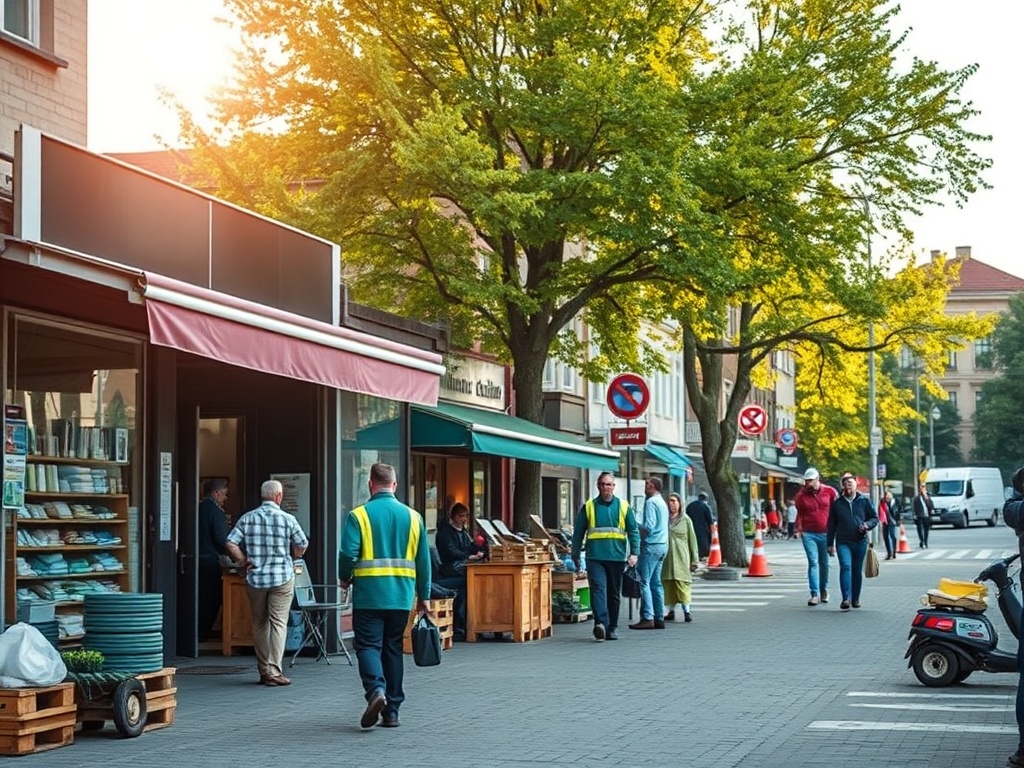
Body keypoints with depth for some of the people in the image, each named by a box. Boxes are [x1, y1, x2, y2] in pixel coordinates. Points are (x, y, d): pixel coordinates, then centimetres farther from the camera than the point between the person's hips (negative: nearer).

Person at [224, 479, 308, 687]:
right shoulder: (287, 519, -5)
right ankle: (273, 672, -8)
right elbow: (302, 545, -1)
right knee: (278, 623, -1)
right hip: (282, 577, -3)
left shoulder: (247, 518, 1)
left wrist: (244, 561, 4)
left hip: (255, 578, 3)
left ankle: (264, 670, 18)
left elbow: (230, 543, -6)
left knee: (259, 624, 13)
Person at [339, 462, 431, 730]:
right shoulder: (413, 516, 5)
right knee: (393, 648, 11)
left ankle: (376, 690, -25)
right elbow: (424, 560, 8)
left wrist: (345, 578, 9)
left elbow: (348, 554, -12)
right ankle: (392, 711, 13)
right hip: (401, 596, 4)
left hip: (369, 594, -3)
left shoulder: (359, 515, -6)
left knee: (368, 645, 0)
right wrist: (423, 596, 17)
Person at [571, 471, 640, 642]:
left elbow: (633, 531, 8)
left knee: (614, 594, 8)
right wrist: (575, 555, 9)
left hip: (617, 557, 1)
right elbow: (578, 532, 11)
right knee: (598, 589, -18)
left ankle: (612, 628, 17)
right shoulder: (589, 506, 7)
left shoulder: (623, 506, 8)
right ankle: (601, 623, -29)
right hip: (595, 557, -1)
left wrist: (633, 553, -3)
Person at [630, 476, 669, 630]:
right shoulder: (663, 502, 18)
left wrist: (635, 523, -4)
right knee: (656, 582, 11)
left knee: (644, 581, -9)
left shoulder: (651, 502, -11)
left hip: (651, 545, -9)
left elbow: (649, 526, -18)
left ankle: (647, 618, -14)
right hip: (663, 544, 9)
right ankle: (659, 618, 10)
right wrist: (639, 524, 18)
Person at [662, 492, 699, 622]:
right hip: (667, 557, 3)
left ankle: (687, 610, -9)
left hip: (681, 557, -3)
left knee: (682, 583, -11)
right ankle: (671, 611, 11)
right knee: (668, 585, 3)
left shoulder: (685, 519, 5)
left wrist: (694, 560, 1)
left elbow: (692, 540, 5)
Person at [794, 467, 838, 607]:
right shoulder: (801, 494, 2)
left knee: (824, 563, 12)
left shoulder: (829, 492, -1)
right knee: (813, 562, -9)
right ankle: (815, 594, -11)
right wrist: (799, 527, -1)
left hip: (825, 533, 1)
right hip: (808, 533, 0)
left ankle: (824, 589, 31)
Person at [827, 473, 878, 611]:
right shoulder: (837, 503, 7)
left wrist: (867, 525, -13)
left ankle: (855, 599, 22)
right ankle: (846, 598, -24)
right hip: (843, 542, -1)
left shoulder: (864, 501, 5)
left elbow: (875, 518, 9)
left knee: (857, 571, 9)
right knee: (845, 567, -18)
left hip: (860, 541, 1)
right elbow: (831, 525, 11)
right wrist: (830, 544, 9)